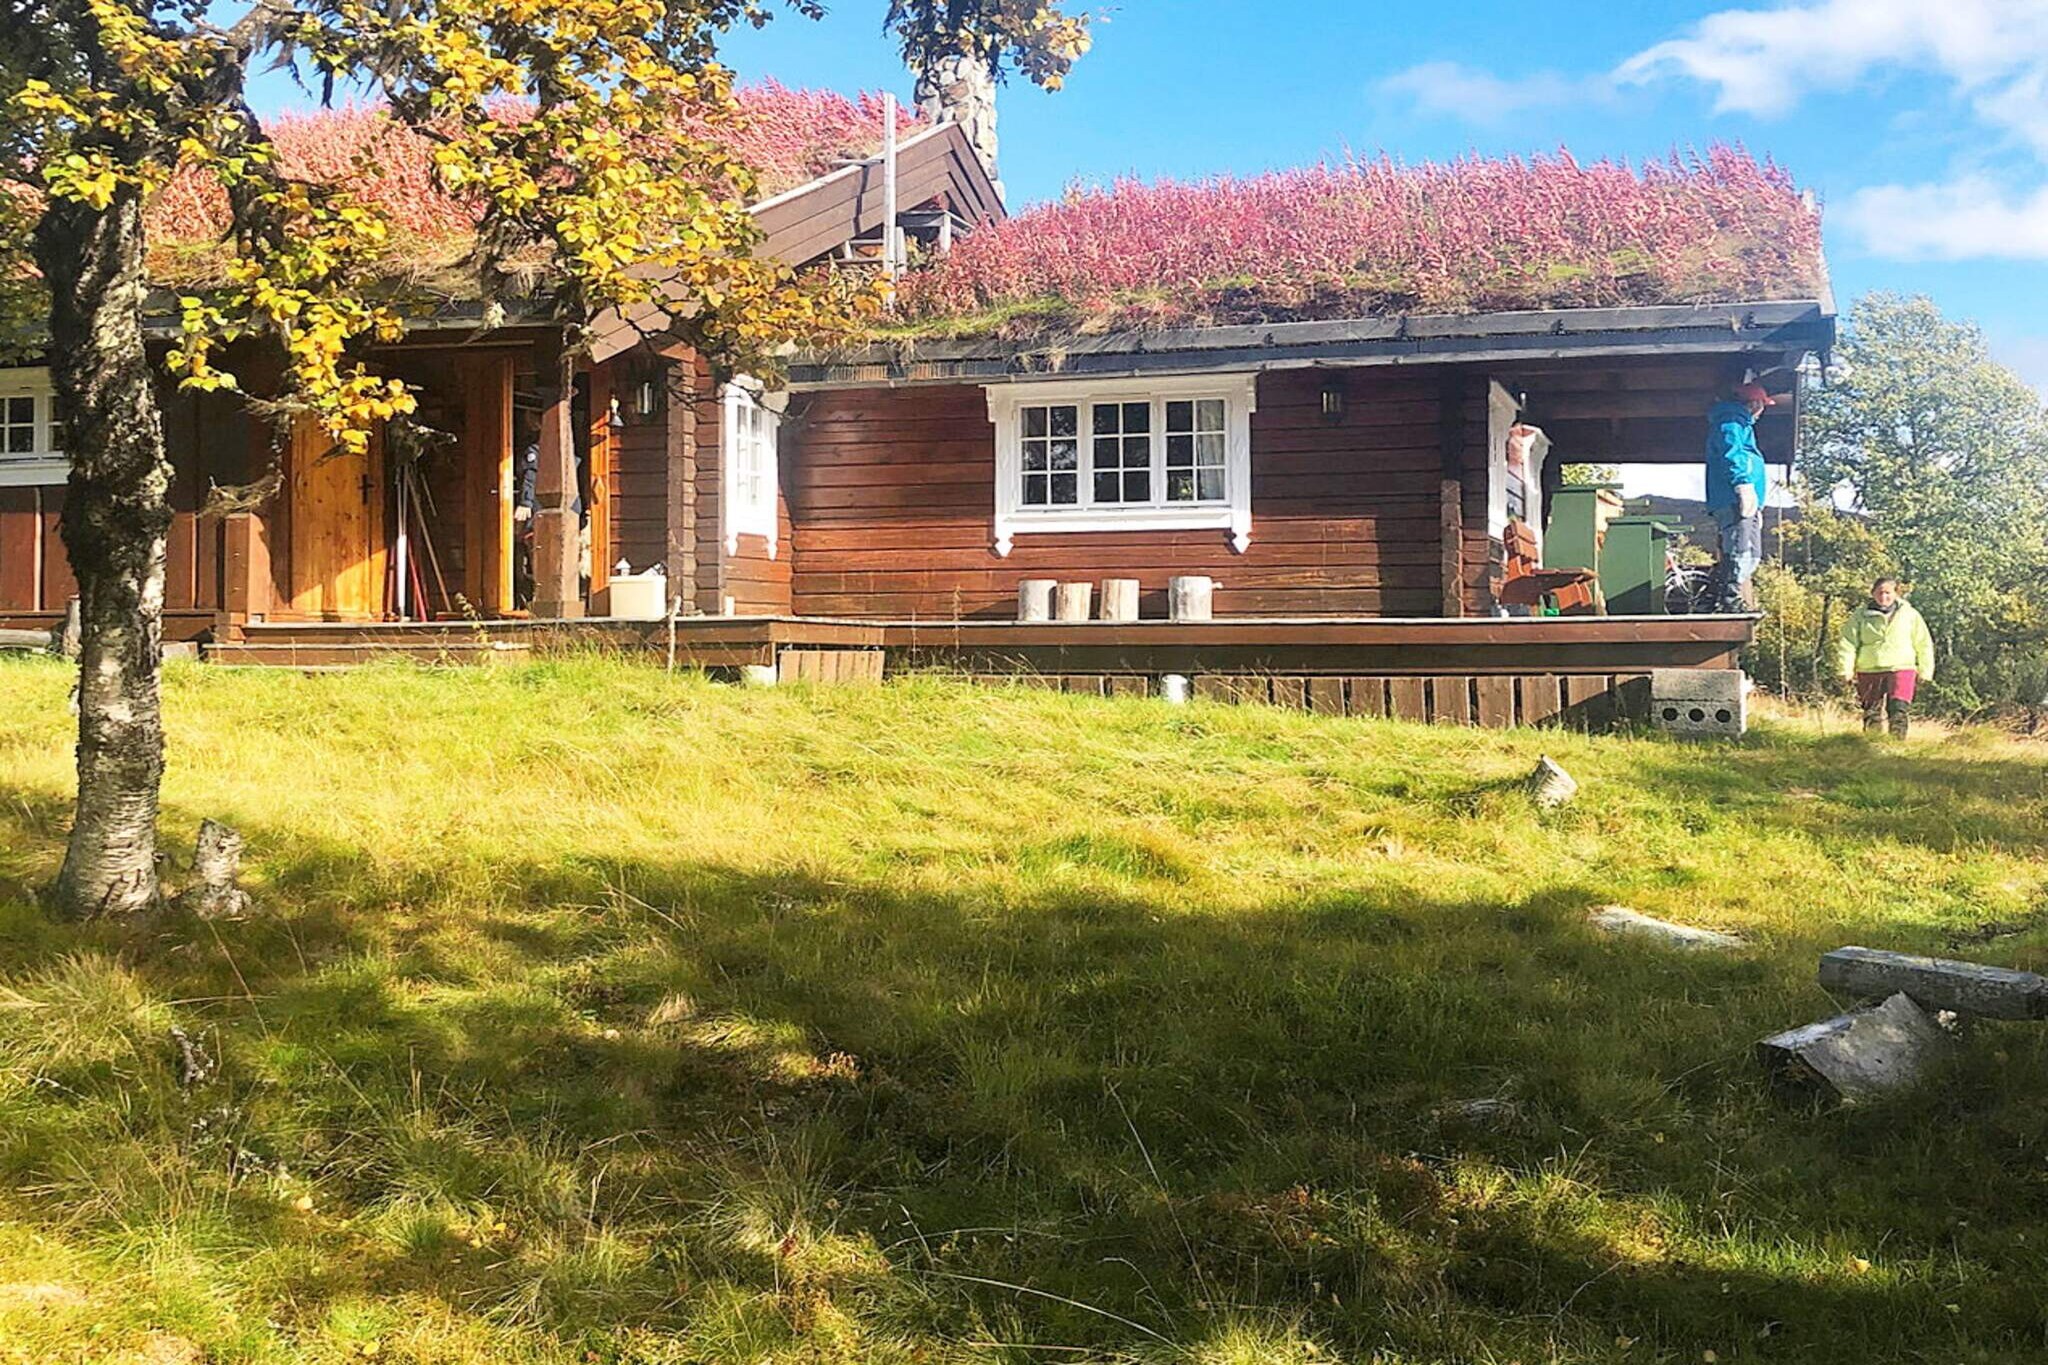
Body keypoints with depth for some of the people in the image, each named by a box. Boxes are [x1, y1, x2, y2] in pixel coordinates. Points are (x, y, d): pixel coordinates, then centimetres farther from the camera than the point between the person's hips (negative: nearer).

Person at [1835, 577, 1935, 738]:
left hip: (1901, 669, -1)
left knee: (1899, 710, -15)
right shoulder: (1860, 615, 5)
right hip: (1869, 671, 1)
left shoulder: (1910, 615, 8)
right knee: (1872, 713, 6)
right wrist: (1846, 669, -8)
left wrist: (1924, 672, 12)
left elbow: (1923, 645, 14)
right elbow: (1848, 643, 2)